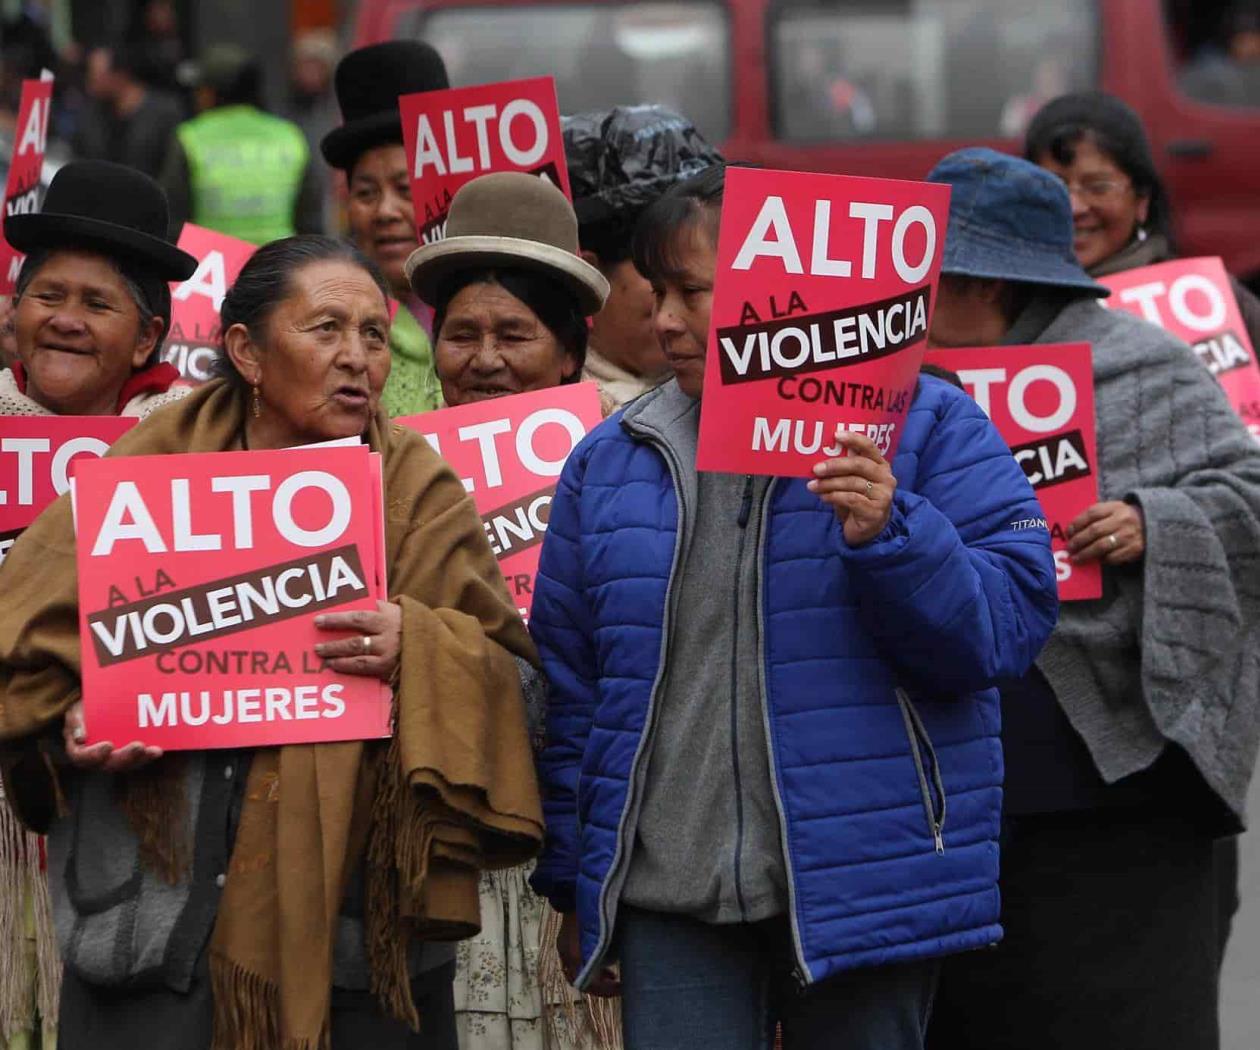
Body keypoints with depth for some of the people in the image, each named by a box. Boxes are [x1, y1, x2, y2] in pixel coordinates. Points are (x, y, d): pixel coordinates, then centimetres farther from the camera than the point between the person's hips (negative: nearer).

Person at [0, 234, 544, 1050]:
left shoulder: (417, 491, 6)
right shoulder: (155, 465, 6)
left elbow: (513, 675, 1)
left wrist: (416, 651, -18)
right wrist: (70, 718, -8)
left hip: (359, 915, 0)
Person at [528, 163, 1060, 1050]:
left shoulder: (926, 429, 0)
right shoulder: (611, 460, 10)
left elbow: (1007, 624, -7)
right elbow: (568, 685, 14)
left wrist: (889, 537, -23)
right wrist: (574, 883, 13)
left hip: (864, 896, -3)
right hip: (669, 900, 3)